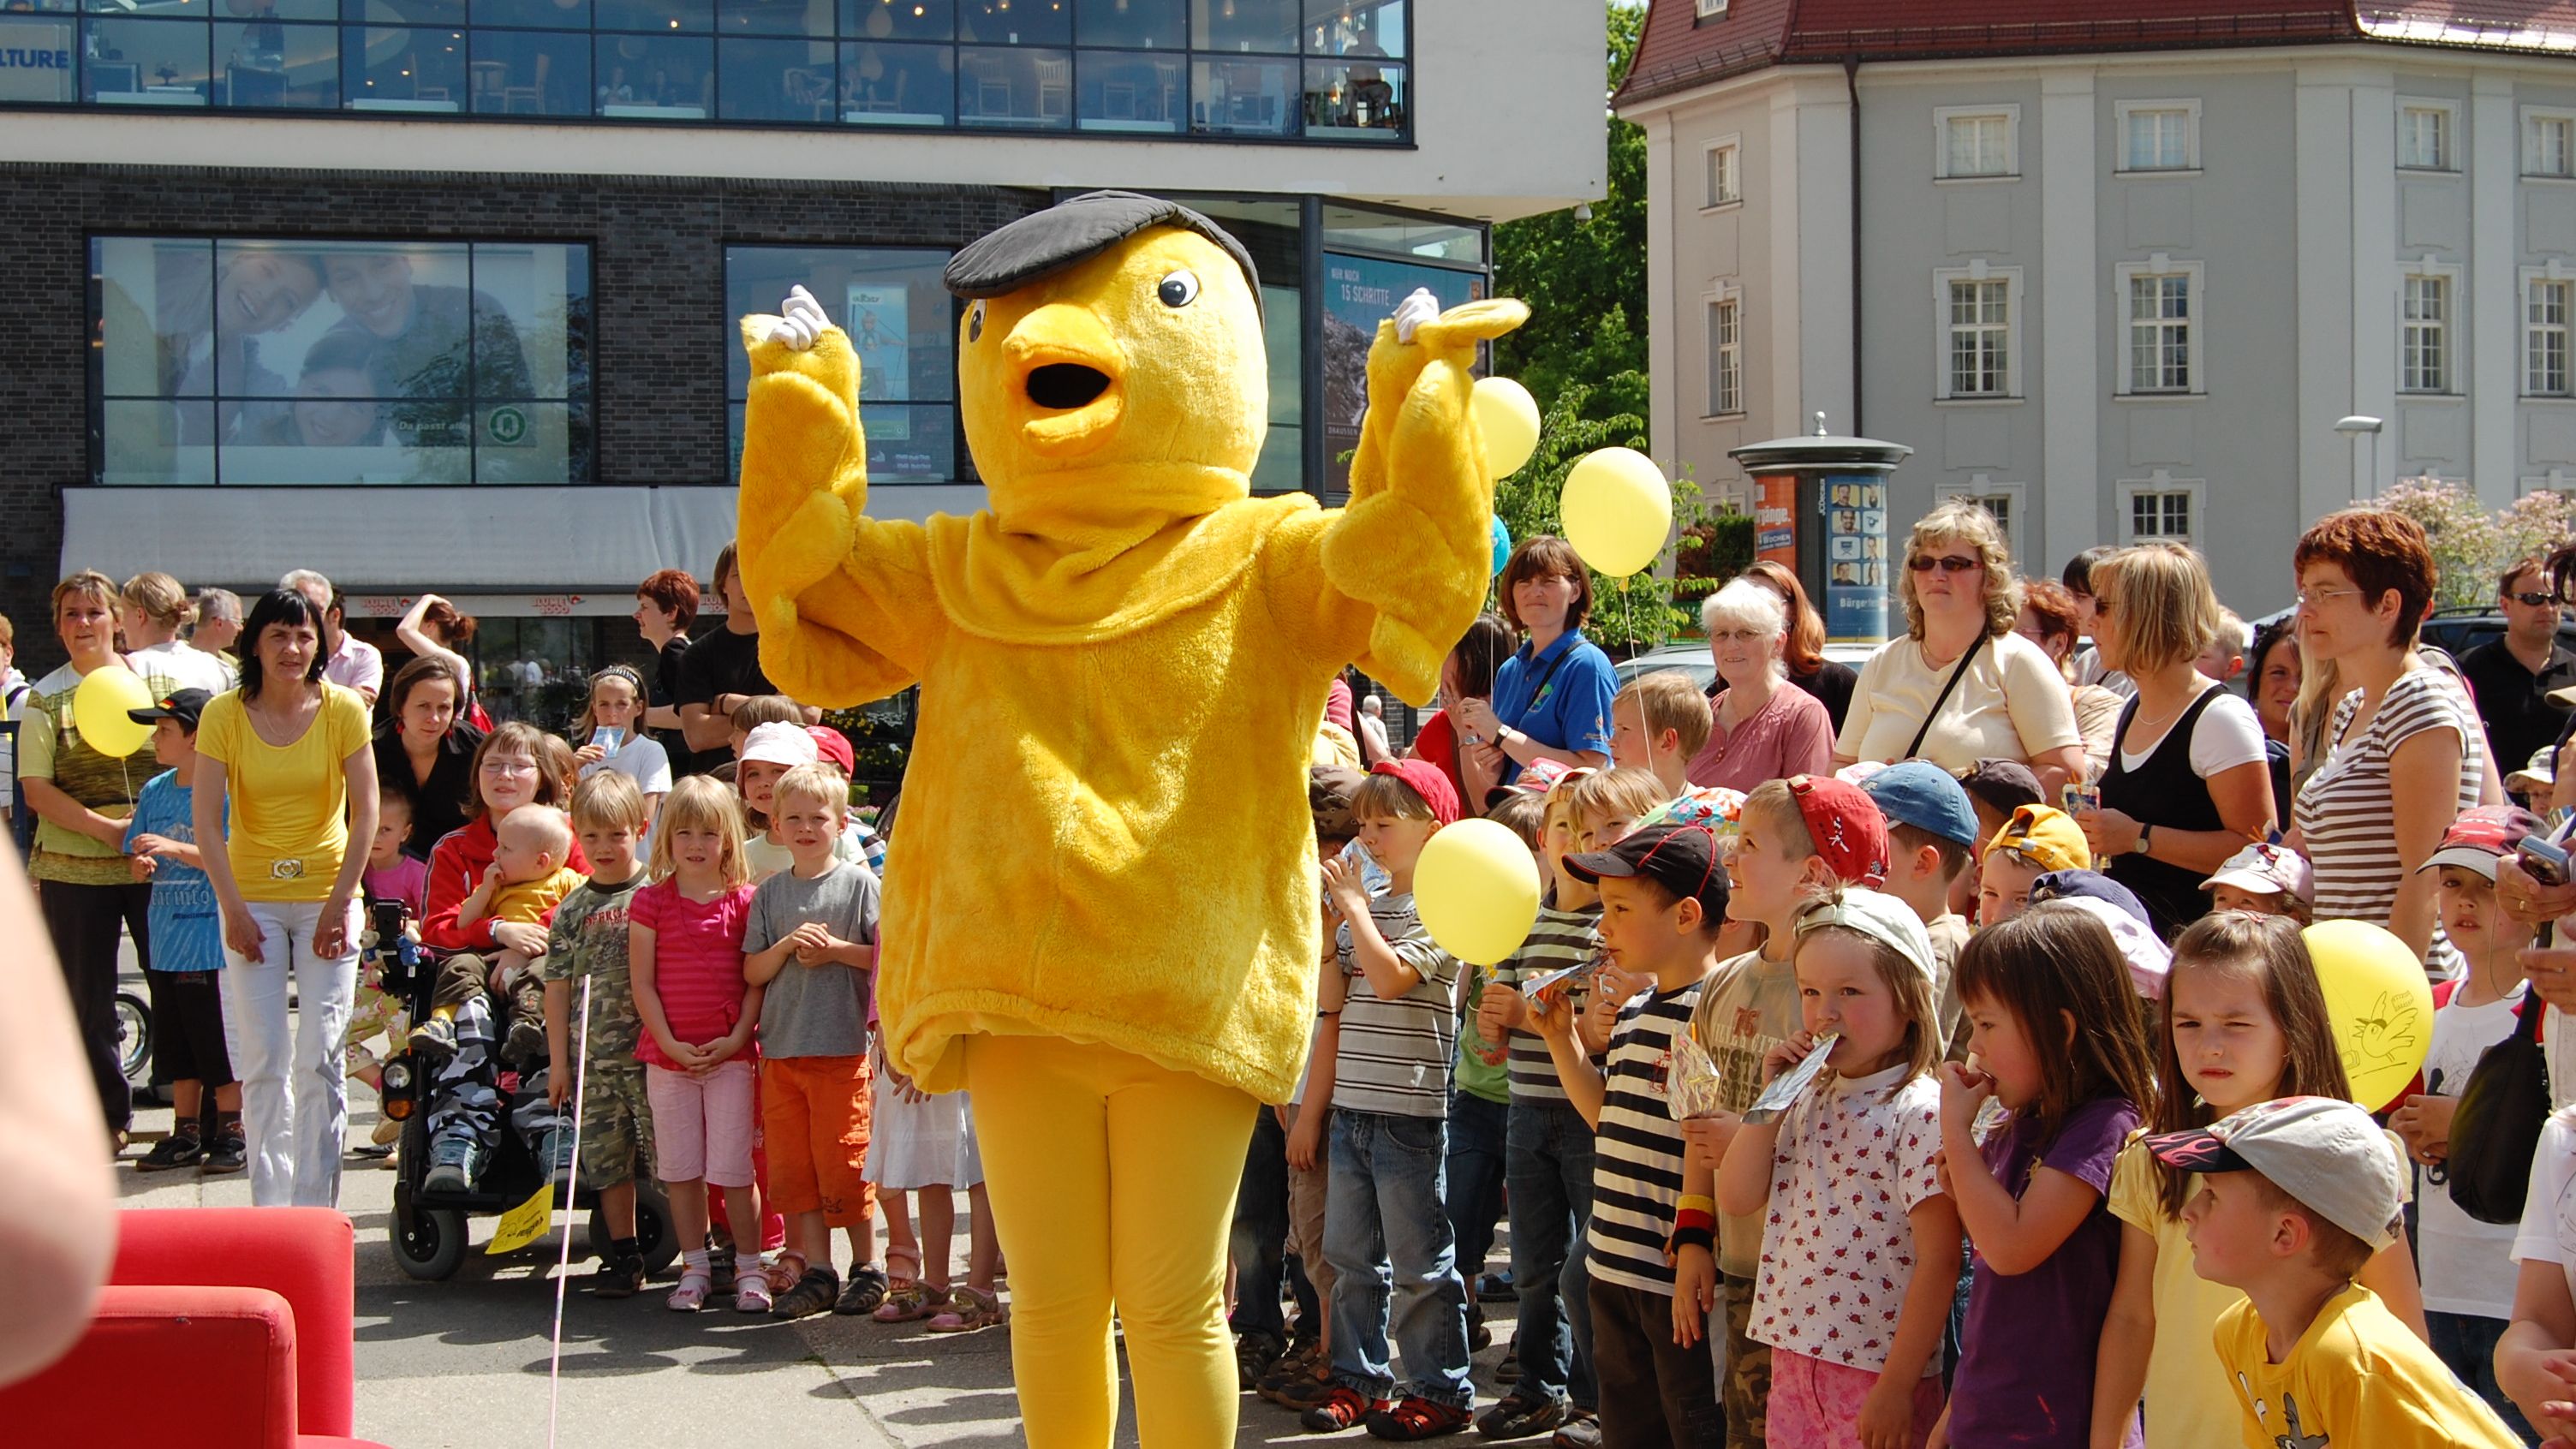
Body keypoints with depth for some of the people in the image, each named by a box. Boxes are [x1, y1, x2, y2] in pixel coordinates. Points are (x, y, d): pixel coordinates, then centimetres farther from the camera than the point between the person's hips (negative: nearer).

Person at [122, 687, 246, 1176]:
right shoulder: (155, 791, 11)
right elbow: (140, 862, 15)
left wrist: (175, 849, -24)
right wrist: (143, 863, -8)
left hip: (212, 938, -7)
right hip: (167, 938, 7)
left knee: (218, 1040, -2)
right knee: (176, 1043, 12)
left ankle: (230, 1134, 7)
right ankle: (185, 1134, 20)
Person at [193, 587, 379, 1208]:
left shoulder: (344, 708, -5)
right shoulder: (224, 714, -4)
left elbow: (366, 812, -4)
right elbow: (207, 821, -5)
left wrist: (339, 905, -9)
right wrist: (234, 910, -11)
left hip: (327, 894, 0)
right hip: (252, 897, 0)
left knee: (322, 1059, -3)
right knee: (263, 1062, -1)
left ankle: (314, 1209, 4)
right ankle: (268, 1207, 6)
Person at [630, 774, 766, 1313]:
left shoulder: (745, 902, 1)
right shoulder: (651, 903, 2)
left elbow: (756, 980, 1)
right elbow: (642, 983, 0)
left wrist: (737, 1038, -10)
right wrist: (671, 1044, -8)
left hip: (731, 1052, -1)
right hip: (668, 1052, 1)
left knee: (732, 1168, -2)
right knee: (680, 1168, 7)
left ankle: (751, 1268, 9)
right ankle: (694, 1268, 17)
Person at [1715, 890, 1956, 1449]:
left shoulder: (1921, 1113, -14)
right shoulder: (1807, 1101, 9)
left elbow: (1938, 1261, -17)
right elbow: (1737, 1199, 7)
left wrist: (1896, 1387, -18)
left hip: (1876, 1373, -7)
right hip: (1794, 1358, 7)